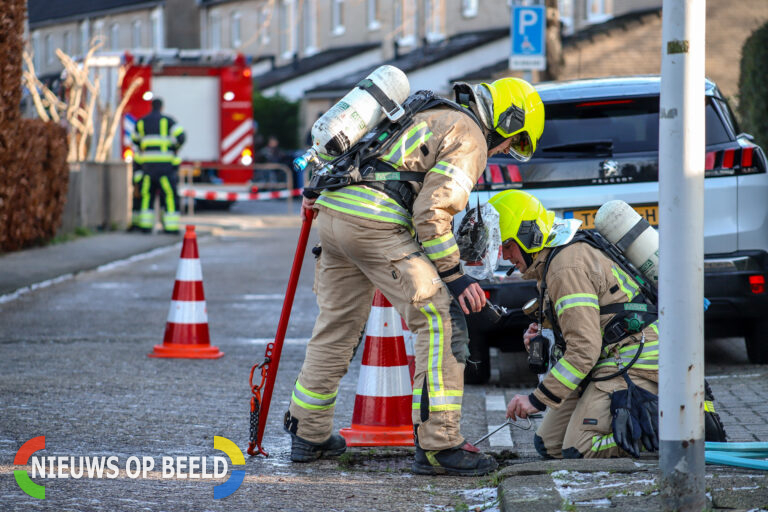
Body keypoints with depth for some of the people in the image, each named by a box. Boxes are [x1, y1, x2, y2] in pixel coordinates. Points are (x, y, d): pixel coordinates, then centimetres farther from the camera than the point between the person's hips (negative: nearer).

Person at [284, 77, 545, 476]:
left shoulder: (429, 113, 28)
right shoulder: (470, 139, 0)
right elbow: (432, 211, -12)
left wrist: (316, 189, 33)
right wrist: (454, 277, -8)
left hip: (332, 213, 9)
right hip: (376, 224, -9)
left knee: (337, 325, 20)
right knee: (437, 322, -8)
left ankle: (308, 434, 29)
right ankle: (437, 444, -14)